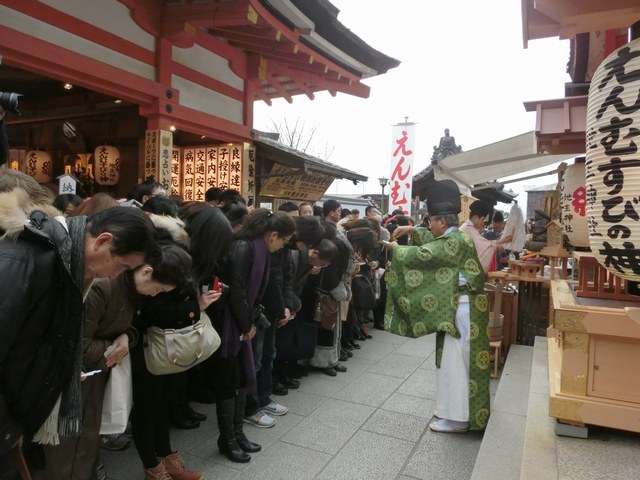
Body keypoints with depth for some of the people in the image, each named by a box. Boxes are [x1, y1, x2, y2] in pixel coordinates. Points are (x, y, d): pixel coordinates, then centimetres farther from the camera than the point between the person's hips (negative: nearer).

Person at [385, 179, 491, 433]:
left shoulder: (453, 242, -21)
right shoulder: (455, 236, 9)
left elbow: (420, 254, -19)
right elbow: (432, 238, 27)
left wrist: (395, 247, -4)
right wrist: (412, 230, 15)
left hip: (461, 309, -10)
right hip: (456, 306, 10)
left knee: (456, 361, -1)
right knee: (454, 359, 17)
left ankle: (457, 417, 10)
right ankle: (454, 408, 30)